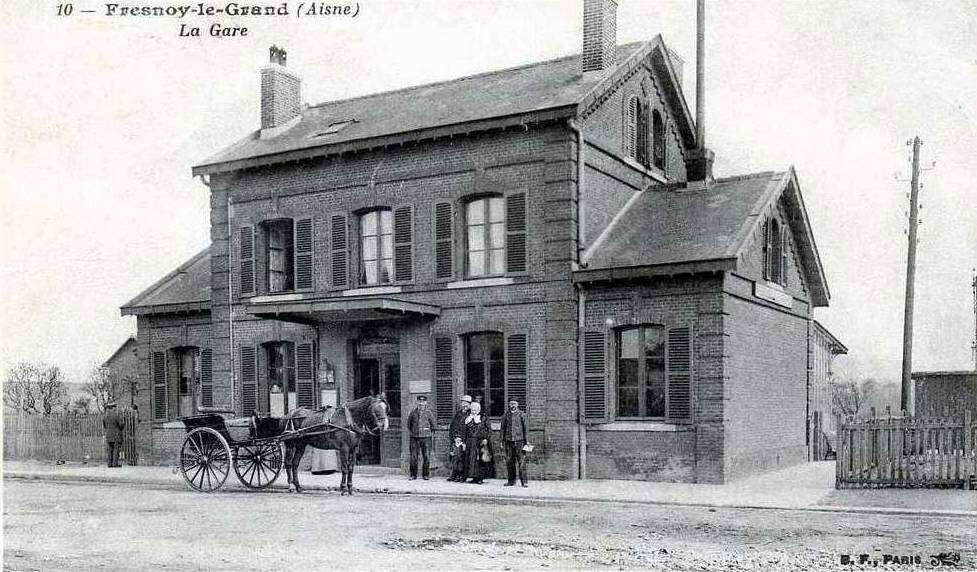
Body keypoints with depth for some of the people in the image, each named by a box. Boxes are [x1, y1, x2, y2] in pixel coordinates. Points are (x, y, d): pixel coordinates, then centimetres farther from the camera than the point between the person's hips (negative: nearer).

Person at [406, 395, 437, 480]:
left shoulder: (429, 412, 2)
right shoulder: (413, 412, 7)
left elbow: (434, 424, 11)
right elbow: (408, 424, 20)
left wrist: (431, 434, 9)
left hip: (425, 437, -1)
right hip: (414, 438, 1)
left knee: (426, 457, -1)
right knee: (413, 456, 0)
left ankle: (426, 474, 10)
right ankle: (413, 475, 9)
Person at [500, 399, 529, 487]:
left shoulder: (521, 415, 3)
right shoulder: (506, 415, 10)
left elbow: (525, 428, 5)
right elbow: (502, 428, 14)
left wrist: (527, 440, 1)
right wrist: (502, 440, 9)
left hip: (519, 440, -3)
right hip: (508, 441, 3)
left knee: (521, 461, -7)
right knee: (509, 462, 5)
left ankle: (524, 481, -4)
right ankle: (511, 480, 15)